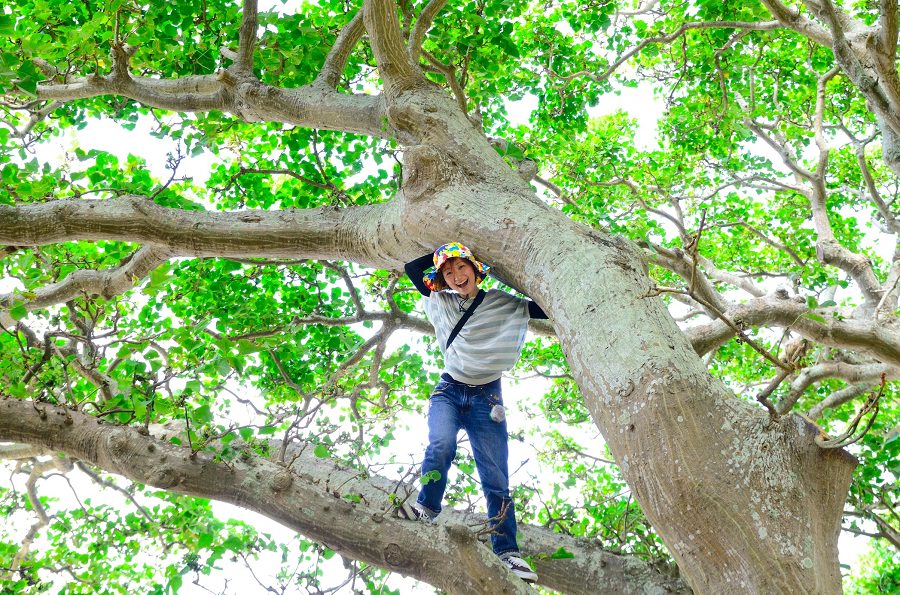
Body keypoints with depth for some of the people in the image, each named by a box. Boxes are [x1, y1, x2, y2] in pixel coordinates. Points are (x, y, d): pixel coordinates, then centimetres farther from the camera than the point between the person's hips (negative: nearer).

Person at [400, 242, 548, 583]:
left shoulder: (504, 304, 2)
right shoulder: (440, 302, 9)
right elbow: (412, 268, 16)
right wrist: (441, 252, 11)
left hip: (486, 397, -1)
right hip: (449, 391, 1)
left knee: (495, 477, -5)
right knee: (441, 445, -31)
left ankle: (507, 550, -4)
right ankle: (427, 507, -15)